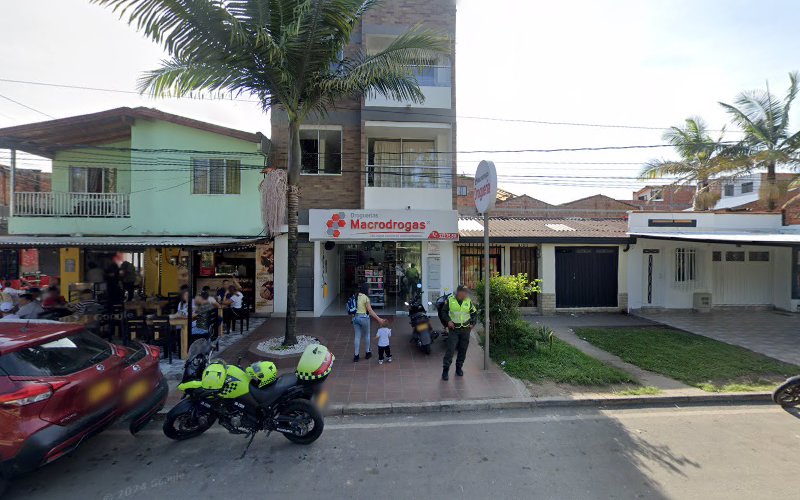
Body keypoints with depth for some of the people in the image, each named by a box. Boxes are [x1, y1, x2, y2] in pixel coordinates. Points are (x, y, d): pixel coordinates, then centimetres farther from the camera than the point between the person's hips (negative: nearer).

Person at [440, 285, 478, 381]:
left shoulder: (468, 302, 2)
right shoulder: (450, 300, -5)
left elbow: (475, 313, 13)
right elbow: (443, 311, 3)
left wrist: (473, 324, 1)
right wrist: (448, 321, -11)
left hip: (465, 330, 3)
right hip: (454, 329, -3)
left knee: (463, 350, 9)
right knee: (450, 349, -8)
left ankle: (459, 367, 26)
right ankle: (445, 370, 0)